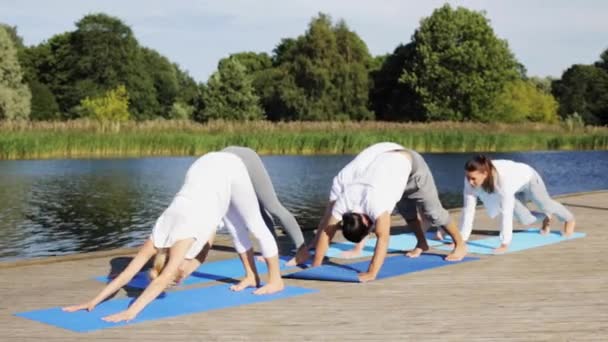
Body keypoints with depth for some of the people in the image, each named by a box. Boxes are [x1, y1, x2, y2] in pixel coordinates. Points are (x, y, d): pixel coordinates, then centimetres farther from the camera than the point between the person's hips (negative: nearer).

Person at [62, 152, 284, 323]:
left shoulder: (183, 238, -29)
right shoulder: (159, 237, -13)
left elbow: (163, 280, -38)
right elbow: (126, 274, -13)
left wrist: (131, 312, -44)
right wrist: (94, 302, -19)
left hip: (228, 169, -5)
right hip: (205, 168, 6)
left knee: (255, 225, 8)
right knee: (235, 227, 18)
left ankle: (276, 280, 21)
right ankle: (251, 277, 33)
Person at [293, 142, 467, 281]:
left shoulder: (376, 201, -42)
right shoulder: (341, 201, -26)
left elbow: (383, 238, -46)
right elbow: (325, 230, -22)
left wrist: (371, 273, -50)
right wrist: (316, 265, -25)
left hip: (408, 161, -5)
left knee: (431, 210, 3)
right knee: (405, 207, 20)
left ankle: (460, 245, 21)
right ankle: (422, 243, 38)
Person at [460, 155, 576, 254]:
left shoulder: (503, 178, -49)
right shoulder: (471, 180, -35)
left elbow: (506, 213, -51)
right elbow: (468, 209, -30)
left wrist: (504, 244, -52)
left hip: (527, 178, -4)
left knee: (546, 205, 19)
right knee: (525, 219, 10)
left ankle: (569, 219, 53)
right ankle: (546, 218, 45)